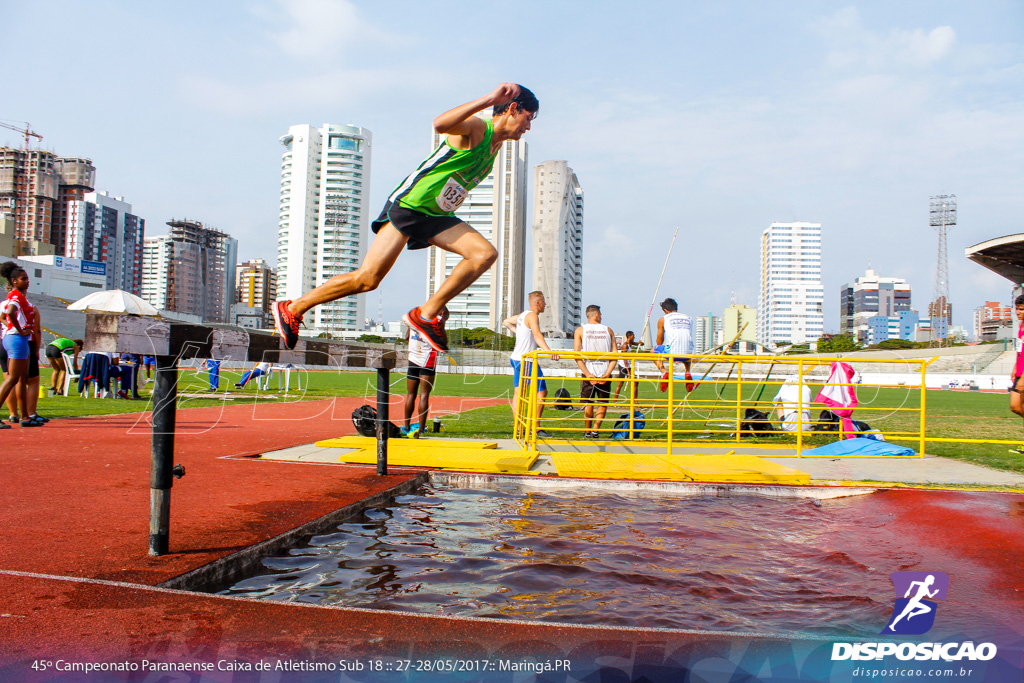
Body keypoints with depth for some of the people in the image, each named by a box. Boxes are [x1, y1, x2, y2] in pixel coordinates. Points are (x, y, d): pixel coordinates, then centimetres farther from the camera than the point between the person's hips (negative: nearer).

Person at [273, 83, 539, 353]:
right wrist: (488, 100, -39)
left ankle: (427, 314, -8)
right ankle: (292, 308, 4)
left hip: (437, 216, 8)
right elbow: (440, 124, -38)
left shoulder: (496, 145, 13)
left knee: (485, 254, -13)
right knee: (368, 278, -13)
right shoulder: (476, 128, -14)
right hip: (407, 204, -8)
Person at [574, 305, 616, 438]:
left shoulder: (580, 330, 3)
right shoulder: (608, 330, 7)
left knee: (588, 403, 12)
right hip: (605, 373, 1)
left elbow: (577, 355, -7)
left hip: (589, 372, -1)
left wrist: (588, 374, -10)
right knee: (603, 403, 13)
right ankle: (595, 430, 2)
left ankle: (587, 432, 14)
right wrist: (607, 373, -6)